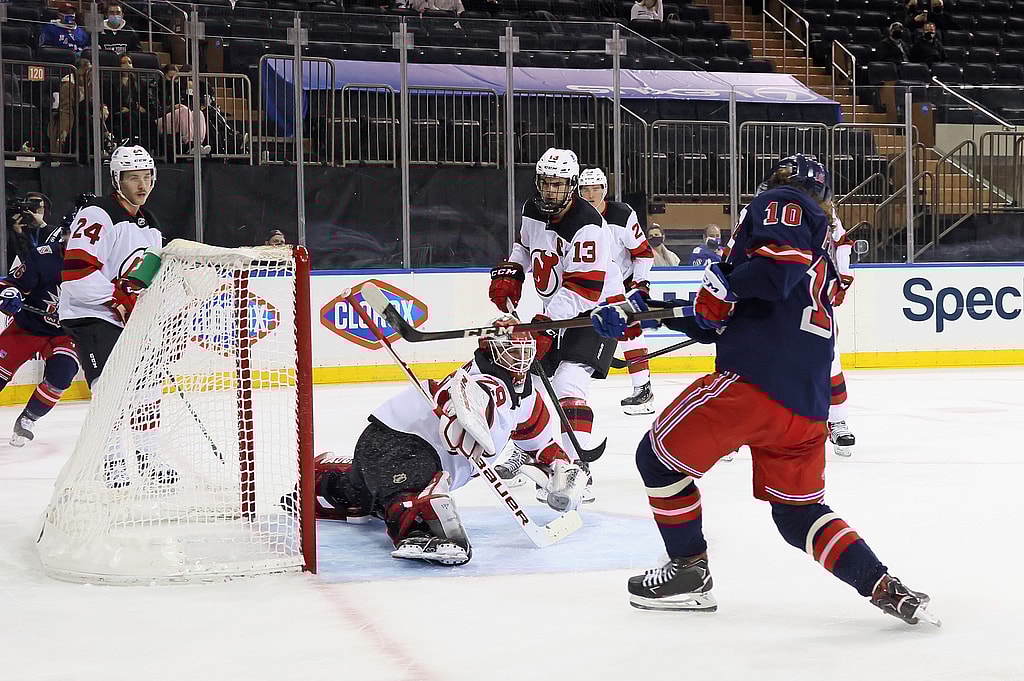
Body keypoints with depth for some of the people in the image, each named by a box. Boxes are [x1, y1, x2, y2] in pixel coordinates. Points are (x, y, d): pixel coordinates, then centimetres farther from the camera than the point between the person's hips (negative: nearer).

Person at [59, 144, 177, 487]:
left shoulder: (150, 226, 15)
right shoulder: (97, 215, -15)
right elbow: (77, 273, -24)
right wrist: (122, 297, -24)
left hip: (132, 320, 9)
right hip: (91, 318, -9)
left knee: (147, 388, 15)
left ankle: (146, 457, 31)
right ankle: (114, 465, -15)